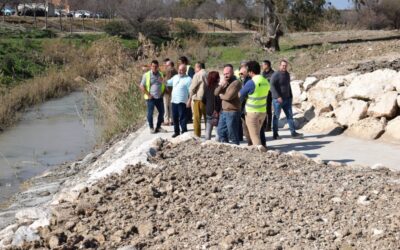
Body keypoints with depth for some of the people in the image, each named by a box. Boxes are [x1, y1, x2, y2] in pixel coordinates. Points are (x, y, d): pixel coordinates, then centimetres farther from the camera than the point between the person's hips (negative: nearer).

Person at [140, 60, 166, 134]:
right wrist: (148, 95, -9)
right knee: (150, 113, -2)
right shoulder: (146, 75, -4)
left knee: (161, 112, 6)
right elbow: (142, 86, -5)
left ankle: (158, 127, 20)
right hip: (151, 98, -4)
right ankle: (151, 128, 12)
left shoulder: (160, 74, 8)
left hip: (159, 97, 4)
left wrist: (162, 93, 3)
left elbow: (164, 85, 18)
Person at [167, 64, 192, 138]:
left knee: (182, 118, -7)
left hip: (182, 102, -7)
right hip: (174, 101, 7)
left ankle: (184, 132, -2)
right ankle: (176, 132, 23)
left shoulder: (188, 79, -8)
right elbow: (168, 83, 27)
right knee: (175, 118, 13)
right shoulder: (175, 77, 14)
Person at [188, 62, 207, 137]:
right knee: (207, 117, 13)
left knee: (197, 118, 1)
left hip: (198, 99, -5)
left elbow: (192, 88, -9)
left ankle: (197, 135, 1)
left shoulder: (197, 75, -8)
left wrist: (190, 99, -1)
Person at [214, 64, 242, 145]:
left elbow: (229, 96, -22)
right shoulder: (225, 82, 15)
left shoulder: (236, 83, -13)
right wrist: (221, 85, -11)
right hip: (224, 111, 9)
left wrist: (221, 95, -1)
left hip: (232, 112, -9)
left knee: (232, 134, -3)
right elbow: (216, 93, 7)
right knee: (221, 132, 17)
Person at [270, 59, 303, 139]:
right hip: (278, 99, -7)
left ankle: (293, 132, 4)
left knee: (290, 115, 3)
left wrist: (291, 96, 16)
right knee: (276, 116, 2)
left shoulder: (287, 74, 11)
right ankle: (275, 134, 10)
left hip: (287, 99, 7)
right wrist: (278, 97, -26)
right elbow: (272, 87, -19)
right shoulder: (275, 75, -12)